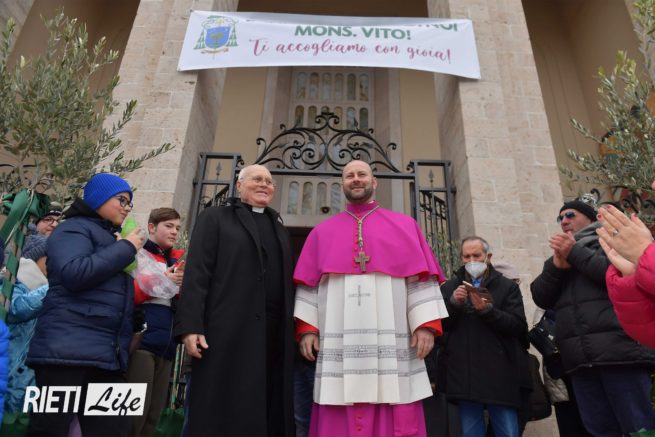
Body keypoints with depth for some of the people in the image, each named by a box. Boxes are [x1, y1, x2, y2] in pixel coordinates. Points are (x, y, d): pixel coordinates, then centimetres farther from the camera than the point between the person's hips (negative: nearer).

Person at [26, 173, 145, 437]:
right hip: (68, 349, -8)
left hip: (108, 355, 8)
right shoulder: (74, 228, -1)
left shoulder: (110, 238, 23)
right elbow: (74, 273, -21)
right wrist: (126, 248, -11)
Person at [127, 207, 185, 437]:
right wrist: (160, 280, -12)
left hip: (166, 346, 6)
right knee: (135, 410, -5)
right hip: (141, 342, -6)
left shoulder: (178, 261, 17)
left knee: (154, 414, 11)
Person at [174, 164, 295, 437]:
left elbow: (286, 282, 16)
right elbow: (196, 273, -3)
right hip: (229, 331, -4)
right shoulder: (215, 218, 9)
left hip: (275, 334, 5)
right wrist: (190, 326, -13)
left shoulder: (279, 228, 21)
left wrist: (291, 331, 9)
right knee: (223, 410, -1)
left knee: (270, 410, 6)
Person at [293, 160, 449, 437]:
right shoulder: (321, 232, 17)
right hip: (340, 347, 1)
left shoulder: (404, 225, 14)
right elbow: (309, 284, 11)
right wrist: (307, 327, 0)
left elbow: (420, 278, 6)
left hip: (392, 345, 0)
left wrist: (426, 324, -5)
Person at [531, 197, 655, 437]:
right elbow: (541, 298, 10)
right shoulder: (559, 254, 23)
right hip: (580, 359, 5)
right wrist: (556, 266, -5)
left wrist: (576, 253, -7)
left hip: (619, 349, -4)